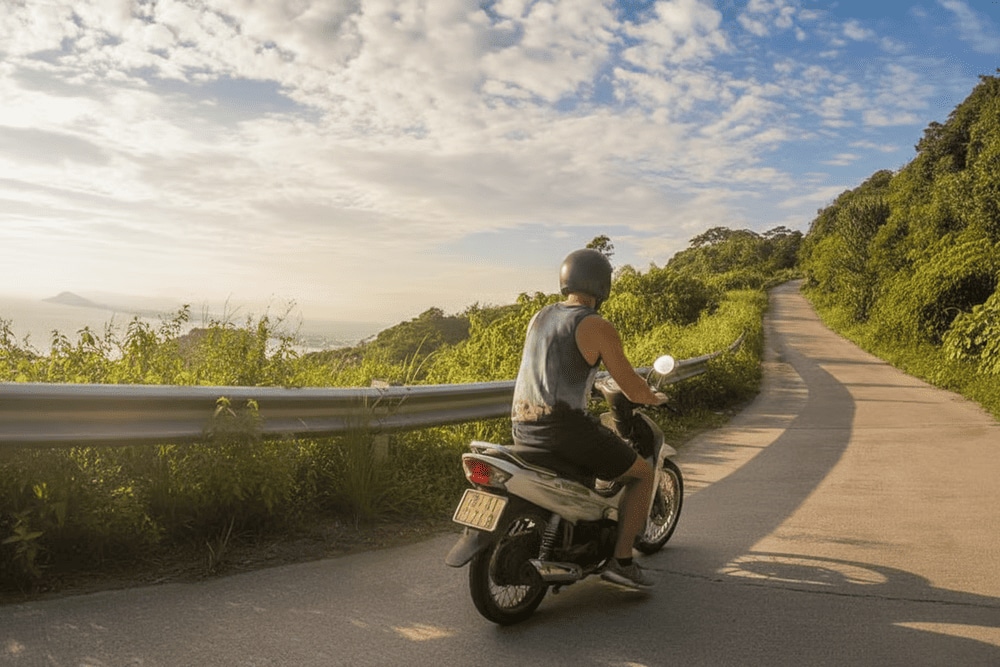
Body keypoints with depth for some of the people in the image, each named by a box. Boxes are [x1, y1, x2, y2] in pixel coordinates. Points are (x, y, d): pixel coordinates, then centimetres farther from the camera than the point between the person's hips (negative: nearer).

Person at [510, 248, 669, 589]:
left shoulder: (538, 317, 13)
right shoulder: (599, 327, -8)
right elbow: (632, 388, -6)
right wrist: (653, 397, 17)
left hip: (522, 429, 7)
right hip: (567, 427, -7)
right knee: (643, 473, 12)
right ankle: (621, 560, 8)